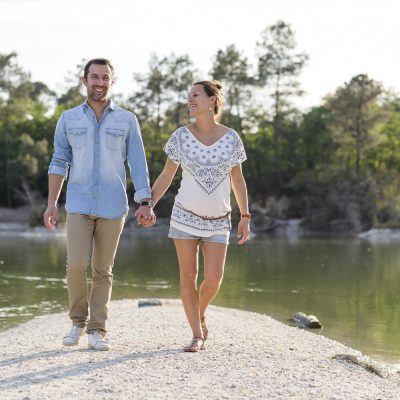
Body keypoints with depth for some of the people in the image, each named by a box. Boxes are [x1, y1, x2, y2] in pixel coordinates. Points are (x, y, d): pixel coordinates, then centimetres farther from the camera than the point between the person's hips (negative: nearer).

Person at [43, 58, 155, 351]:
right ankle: (78, 321, 9)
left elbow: (138, 164, 0)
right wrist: (52, 204, -3)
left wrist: (146, 203, -10)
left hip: (113, 207, 0)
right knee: (76, 265, -12)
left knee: (103, 271, 3)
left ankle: (97, 331, 10)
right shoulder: (69, 119, 5)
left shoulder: (127, 120, 3)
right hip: (79, 205, 0)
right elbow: (59, 163, 5)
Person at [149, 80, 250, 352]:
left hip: (218, 220, 0)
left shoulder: (231, 138, -1)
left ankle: (200, 313, 23)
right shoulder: (181, 136, -3)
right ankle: (198, 335, 8)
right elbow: (166, 176, 3)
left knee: (213, 279, -9)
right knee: (188, 276, -1)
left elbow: (238, 180, 6)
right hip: (186, 215, 0)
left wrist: (245, 217, 3)